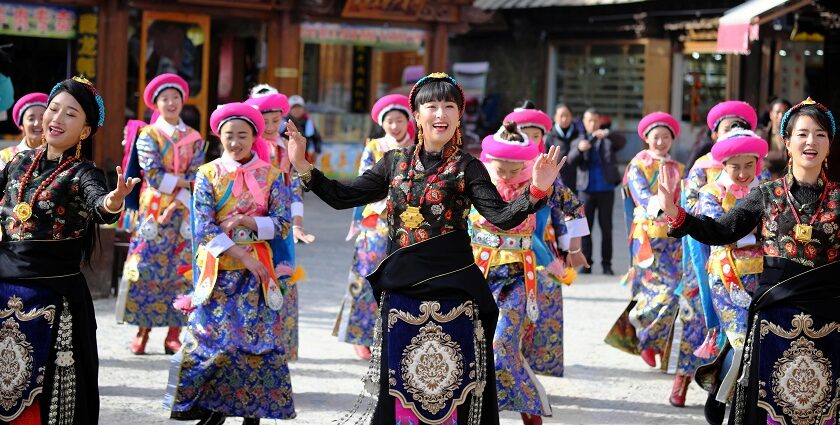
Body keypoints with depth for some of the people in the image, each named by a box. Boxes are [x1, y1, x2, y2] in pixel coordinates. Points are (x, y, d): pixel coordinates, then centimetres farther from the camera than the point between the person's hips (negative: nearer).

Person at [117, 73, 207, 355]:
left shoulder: (194, 139, 10)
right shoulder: (148, 136, 4)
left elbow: (197, 179, 0)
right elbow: (153, 174, -8)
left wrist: (177, 204, -13)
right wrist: (183, 181, -8)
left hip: (184, 212, 2)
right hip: (153, 211, -2)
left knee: (180, 271, -2)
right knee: (147, 270, -6)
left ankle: (173, 336, 1)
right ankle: (142, 333, -1)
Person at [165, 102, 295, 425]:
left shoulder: (270, 175, 3)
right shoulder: (208, 174, 1)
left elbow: (282, 225, -2)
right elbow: (204, 227, -7)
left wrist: (247, 222, -17)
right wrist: (241, 255, -15)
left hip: (256, 271, 0)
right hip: (217, 270, 0)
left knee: (256, 338, -3)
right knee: (214, 336, -4)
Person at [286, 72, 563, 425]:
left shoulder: (467, 167, -1)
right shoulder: (395, 163, 9)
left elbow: (501, 217, -12)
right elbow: (343, 197, 11)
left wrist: (536, 191, -29)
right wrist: (302, 166, 2)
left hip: (452, 290, -3)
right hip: (400, 287, 3)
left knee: (449, 383, 0)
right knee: (401, 383, 8)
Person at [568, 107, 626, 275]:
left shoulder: (608, 140, 7)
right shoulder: (579, 142, 10)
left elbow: (621, 143, -14)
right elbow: (572, 160, -7)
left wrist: (607, 134, -33)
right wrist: (579, 149, -29)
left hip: (606, 190, -1)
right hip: (586, 190, 1)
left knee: (606, 227, 1)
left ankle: (607, 264, 5)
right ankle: (586, 263, 5)